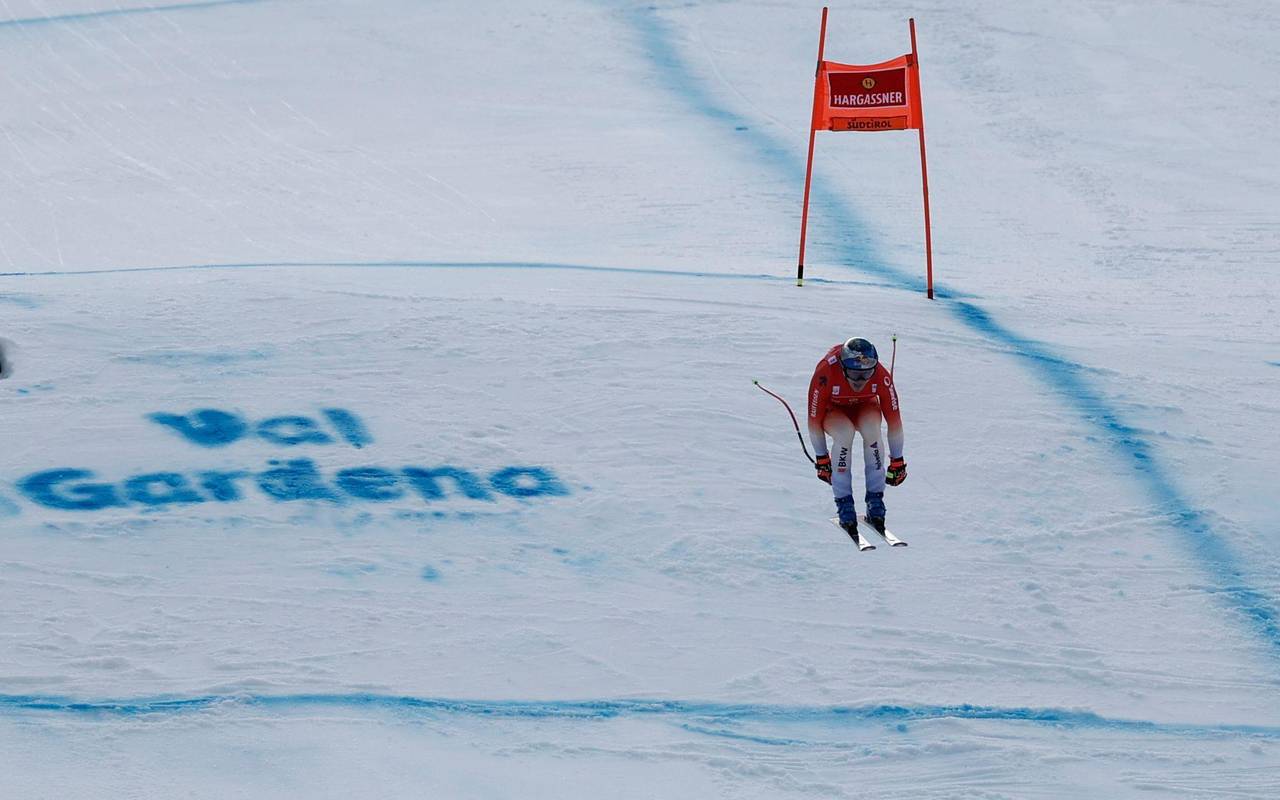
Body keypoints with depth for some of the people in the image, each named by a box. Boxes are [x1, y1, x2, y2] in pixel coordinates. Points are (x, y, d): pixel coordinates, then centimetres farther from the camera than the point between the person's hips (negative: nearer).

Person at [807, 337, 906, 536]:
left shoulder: (881, 377, -32)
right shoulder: (826, 373, -37)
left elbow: (894, 418, -21)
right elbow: (814, 419, -25)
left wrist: (897, 461, -15)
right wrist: (822, 459, -18)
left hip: (865, 407, 1)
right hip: (833, 409, -1)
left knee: (871, 429, -33)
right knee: (845, 432, -35)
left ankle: (875, 501, -23)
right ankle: (844, 503, -26)